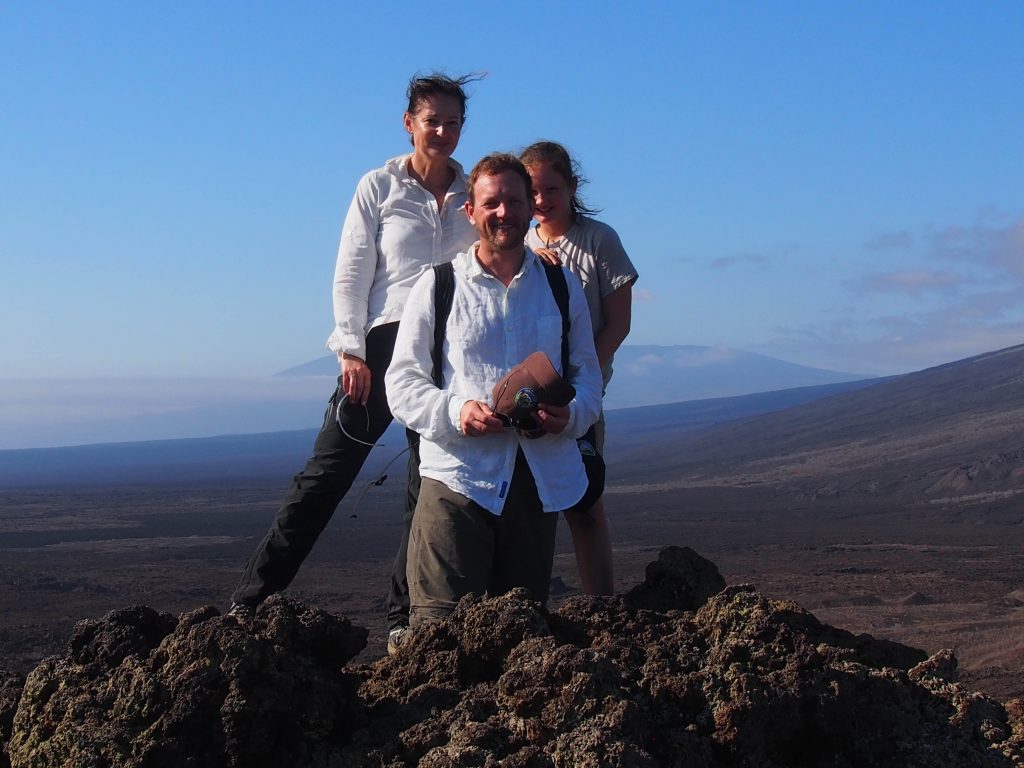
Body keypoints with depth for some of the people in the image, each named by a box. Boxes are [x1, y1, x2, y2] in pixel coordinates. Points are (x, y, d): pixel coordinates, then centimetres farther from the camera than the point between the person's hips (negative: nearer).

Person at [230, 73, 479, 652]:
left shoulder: (473, 195, 10)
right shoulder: (380, 187, 4)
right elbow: (350, 275, 1)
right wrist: (352, 351, -7)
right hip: (385, 346, -3)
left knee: (431, 489, 4)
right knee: (326, 475, -4)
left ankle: (406, 621, 14)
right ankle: (250, 602, 2)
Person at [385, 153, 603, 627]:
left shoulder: (561, 287, 14)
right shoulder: (438, 285, 6)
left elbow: (587, 372, 18)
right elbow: (401, 382, 3)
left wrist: (571, 414, -8)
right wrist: (455, 411, -19)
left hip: (542, 477, 3)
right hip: (458, 475, -3)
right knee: (440, 626, -11)